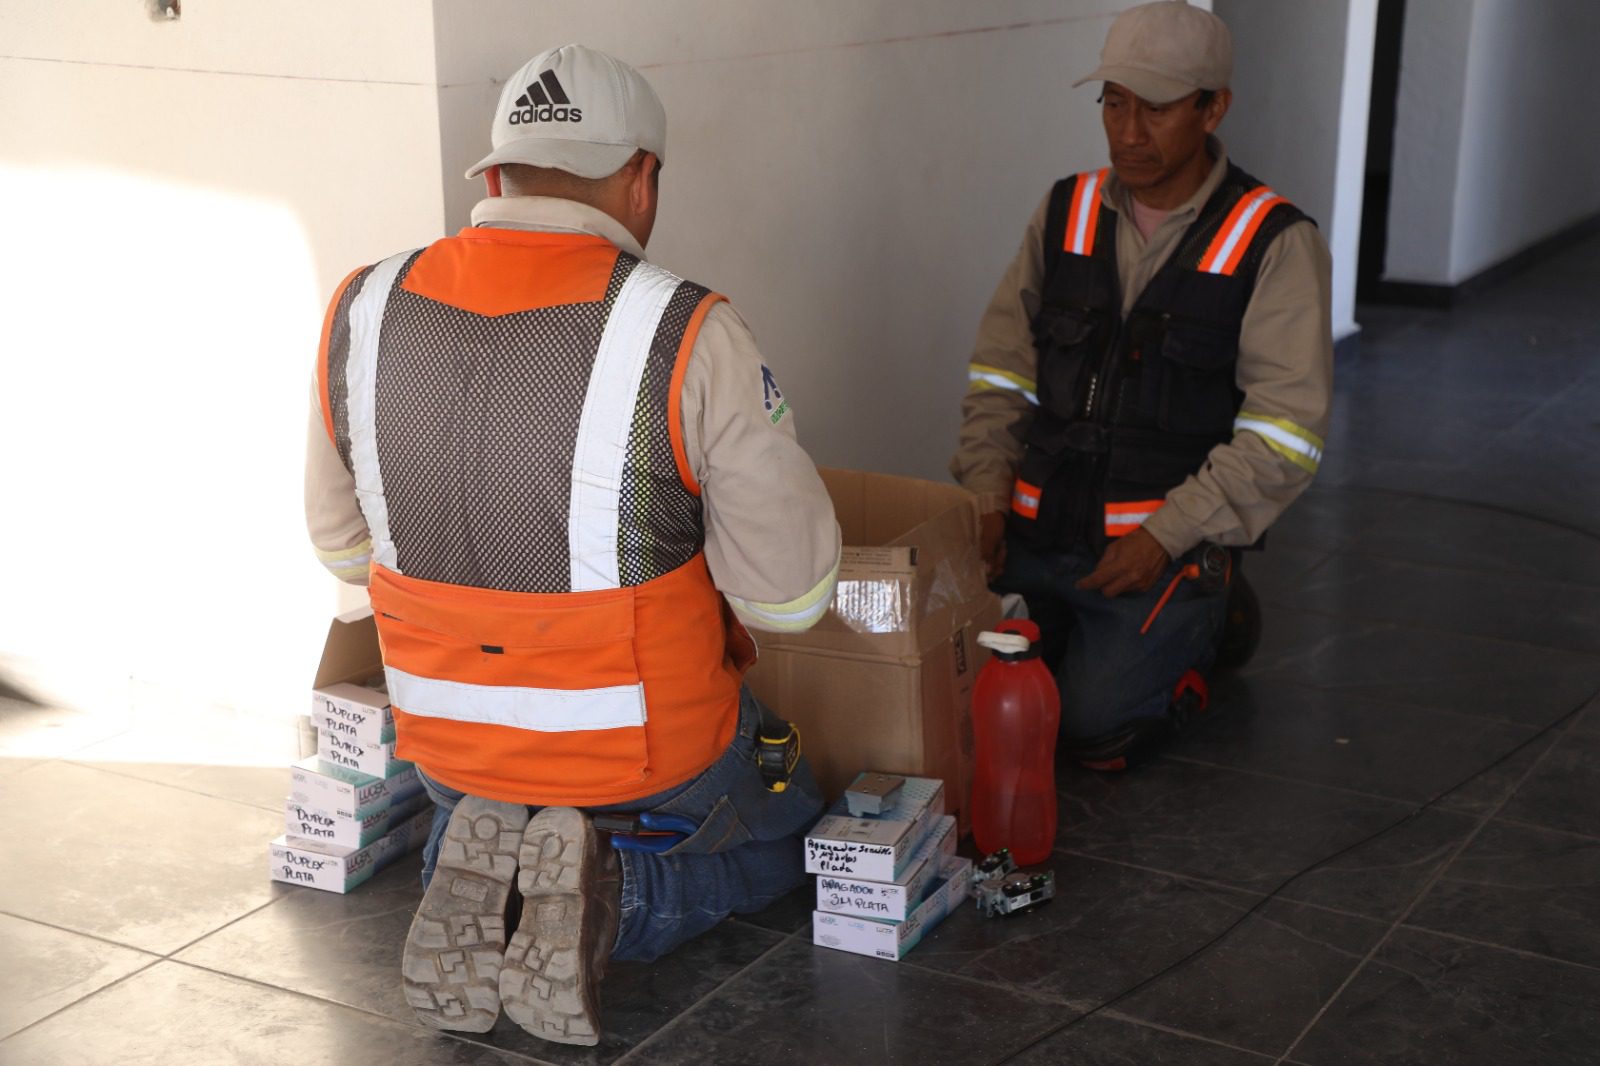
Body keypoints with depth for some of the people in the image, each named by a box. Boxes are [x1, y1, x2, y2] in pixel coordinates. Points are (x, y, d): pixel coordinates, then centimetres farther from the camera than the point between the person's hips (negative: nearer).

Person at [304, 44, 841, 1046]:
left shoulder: (361, 314, -8)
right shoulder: (688, 335, -22)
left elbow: (342, 545, 7)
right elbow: (791, 592, -16)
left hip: (446, 740, 4)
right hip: (648, 754, -4)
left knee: (474, 815, 41)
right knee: (780, 840, 29)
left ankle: (480, 881, 5)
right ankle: (609, 898, -2)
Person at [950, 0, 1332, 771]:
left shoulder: (1275, 244, -8)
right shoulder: (1065, 214, 6)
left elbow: (1284, 433, -12)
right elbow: (1001, 368, 10)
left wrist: (1169, 535, -18)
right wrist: (986, 492, -3)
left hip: (1166, 547, -4)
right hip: (1036, 530, 4)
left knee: (1100, 728, -15)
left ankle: (1206, 620, 13)